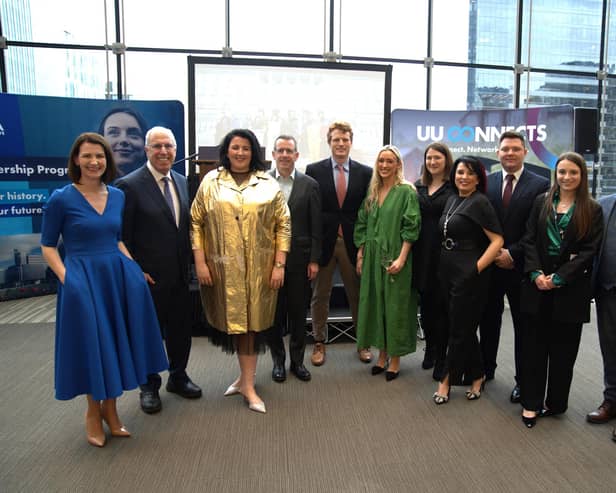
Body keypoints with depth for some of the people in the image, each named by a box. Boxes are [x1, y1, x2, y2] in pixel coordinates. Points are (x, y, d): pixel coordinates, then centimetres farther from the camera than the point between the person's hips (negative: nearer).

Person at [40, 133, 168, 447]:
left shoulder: (118, 196, 6)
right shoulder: (61, 199, -7)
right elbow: (47, 246, -3)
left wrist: (135, 268, 5)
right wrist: (67, 278, -14)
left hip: (118, 276, 4)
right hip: (82, 279, -4)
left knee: (115, 343, 10)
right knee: (91, 344, 5)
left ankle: (110, 409, 28)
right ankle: (93, 411, 28)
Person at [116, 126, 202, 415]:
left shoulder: (181, 181, 6)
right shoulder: (130, 185, -12)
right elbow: (122, 237, -11)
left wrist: (188, 263, 8)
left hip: (179, 274, 6)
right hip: (149, 277, -5)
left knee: (181, 328, 17)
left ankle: (178, 377, 38)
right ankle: (149, 386, 31)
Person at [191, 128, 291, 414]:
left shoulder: (268, 184, 3)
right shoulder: (211, 182, 4)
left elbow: (283, 225, 2)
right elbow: (196, 223, 3)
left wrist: (279, 265, -4)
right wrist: (200, 262, -4)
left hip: (259, 267, 0)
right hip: (224, 267, 1)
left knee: (252, 320, 4)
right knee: (234, 320, 8)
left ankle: (246, 380, 18)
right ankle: (247, 379, 27)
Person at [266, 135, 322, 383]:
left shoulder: (310, 185, 2)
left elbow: (316, 227, 1)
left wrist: (314, 260, -3)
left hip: (299, 258, 0)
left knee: (298, 312, 9)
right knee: (274, 312, 9)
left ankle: (297, 360, 25)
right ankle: (278, 360, 25)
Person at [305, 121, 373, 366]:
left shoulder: (365, 172, 2)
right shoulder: (314, 170, -1)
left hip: (353, 243, 1)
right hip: (323, 241, 0)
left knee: (358, 294, 11)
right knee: (320, 295, 11)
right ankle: (319, 342, 26)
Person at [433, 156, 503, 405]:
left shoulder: (480, 203, -11)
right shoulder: (452, 199, 11)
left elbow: (497, 241, -15)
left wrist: (476, 269, -17)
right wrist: (443, 267, 12)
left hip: (468, 275, -8)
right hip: (448, 272, 8)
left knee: (460, 329, 5)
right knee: (464, 327, 15)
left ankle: (447, 379, 18)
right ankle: (477, 376, 29)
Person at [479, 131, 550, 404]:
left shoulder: (540, 185, -4)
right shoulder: (486, 183, 6)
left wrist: (513, 254, -14)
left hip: (521, 266, -3)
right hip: (490, 265, 3)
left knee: (523, 325, 8)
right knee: (488, 320, 15)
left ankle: (523, 379, 21)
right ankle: (486, 368, 31)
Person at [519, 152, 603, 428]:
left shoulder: (592, 210, 1)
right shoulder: (541, 202, 6)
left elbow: (589, 251, -5)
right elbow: (529, 240, 2)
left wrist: (558, 278, -13)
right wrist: (536, 274, -11)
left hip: (570, 289, -1)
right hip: (537, 284, 1)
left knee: (563, 349, 8)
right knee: (533, 345, 5)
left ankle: (555, 403, 24)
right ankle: (530, 402, 16)